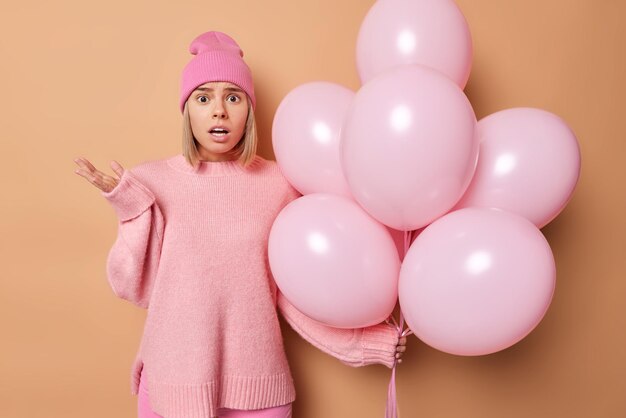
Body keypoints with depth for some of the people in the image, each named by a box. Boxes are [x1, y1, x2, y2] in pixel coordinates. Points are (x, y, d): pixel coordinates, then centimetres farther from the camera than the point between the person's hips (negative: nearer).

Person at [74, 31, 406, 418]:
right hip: (174, 381, 0)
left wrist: (362, 341, -5)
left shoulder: (278, 184, -6)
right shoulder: (152, 181, -6)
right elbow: (135, 287, -3)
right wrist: (132, 210, -13)